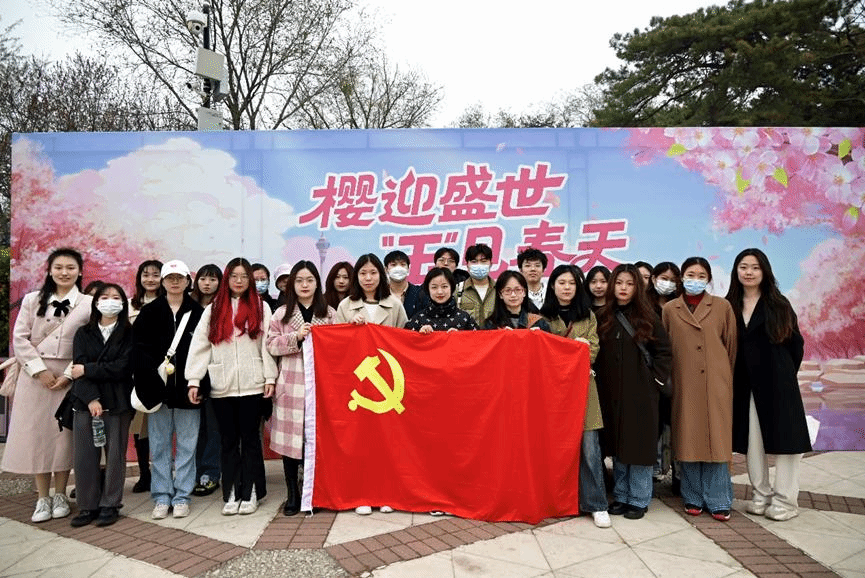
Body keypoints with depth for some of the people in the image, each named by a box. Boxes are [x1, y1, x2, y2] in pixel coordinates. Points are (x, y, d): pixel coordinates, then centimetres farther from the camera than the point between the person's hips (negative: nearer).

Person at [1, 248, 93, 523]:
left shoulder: (89, 304, 0)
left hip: (70, 377, -1)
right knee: (35, 433, 3)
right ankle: (43, 498, 14)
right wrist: (40, 370, -9)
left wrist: (69, 374, -12)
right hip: (35, 375, 2)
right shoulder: (32, 300, 6)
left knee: (64, 434, 4)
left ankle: (60, 495, 18)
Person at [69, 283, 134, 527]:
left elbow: (122, 368, -8)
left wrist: (87, 370, -7)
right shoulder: (83, 333, 10)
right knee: (85, 455, 3)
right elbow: (78, 367, -2)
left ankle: (110, 505, 15)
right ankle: (88, 506, 16)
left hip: (117, 402, -2)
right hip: (85, 402, 2)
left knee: (115, 454, 3)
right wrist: (91, 399, -14)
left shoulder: (129, 334, 3)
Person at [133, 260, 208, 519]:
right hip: (158, 388, 1)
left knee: (187, 444, 5)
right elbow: (138, 348, -1)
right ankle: (161, 497, 19)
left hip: (187, 388, -1)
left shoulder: (198, 313, 4)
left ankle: (182, 497, 16)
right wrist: (154, 371, -16)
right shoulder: (149, 312, 7)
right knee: (159, 444, 8)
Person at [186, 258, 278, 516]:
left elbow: (268, 344, 0)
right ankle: (231, 494, 17)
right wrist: (194, 380, -4)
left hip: (252, 386, -2)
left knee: (250, 439, 5)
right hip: (221, 387, 2)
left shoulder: (260, 308, 6)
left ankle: (249, 494, 14)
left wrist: (270, 378, -7)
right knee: (228, 441, 9)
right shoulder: (213, 310, 10)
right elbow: (199, 346, 4)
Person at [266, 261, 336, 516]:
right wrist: (296, 337, -11)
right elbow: (271, 345, 1)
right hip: (291, 383, 0)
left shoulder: (329, 313, 9)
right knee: (290, 437, 2)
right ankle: (293, 494, 16)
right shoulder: (281, 313, 9)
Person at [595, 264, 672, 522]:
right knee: (616, 444, 10)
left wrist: (655, 377, -4)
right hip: (611, 392, 2)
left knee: (640, 443, 2)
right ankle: (620, 496, 23)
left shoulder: (648, 317, 1)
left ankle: (639, 500, 16)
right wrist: (599, 377, 0)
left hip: (640, 392, -2)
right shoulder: (603, 317, 5)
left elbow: (664, 350, 3)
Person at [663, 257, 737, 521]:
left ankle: (718, 501, 15)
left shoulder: (722, 306, 5)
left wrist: (725, 377, 9)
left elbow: (731, 345, 9)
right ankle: (693, 498, 20)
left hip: (716, 383, 0)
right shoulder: (670, 309, 6)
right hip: (684, 384, 1)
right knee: (688, 440, 6)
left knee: (717, 439, 2)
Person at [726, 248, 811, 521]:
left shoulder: (778, 305, 0)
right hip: (744, 385, 2)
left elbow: (796, 343, 4)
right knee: (752, 442, 7)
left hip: (777, 384, -2)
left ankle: (785, 501, 14)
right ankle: (761, 496, 21)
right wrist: (732, 379, 0)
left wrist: (785, 374, 5)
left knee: (783, 438, 2)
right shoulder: (730, 307, 5)